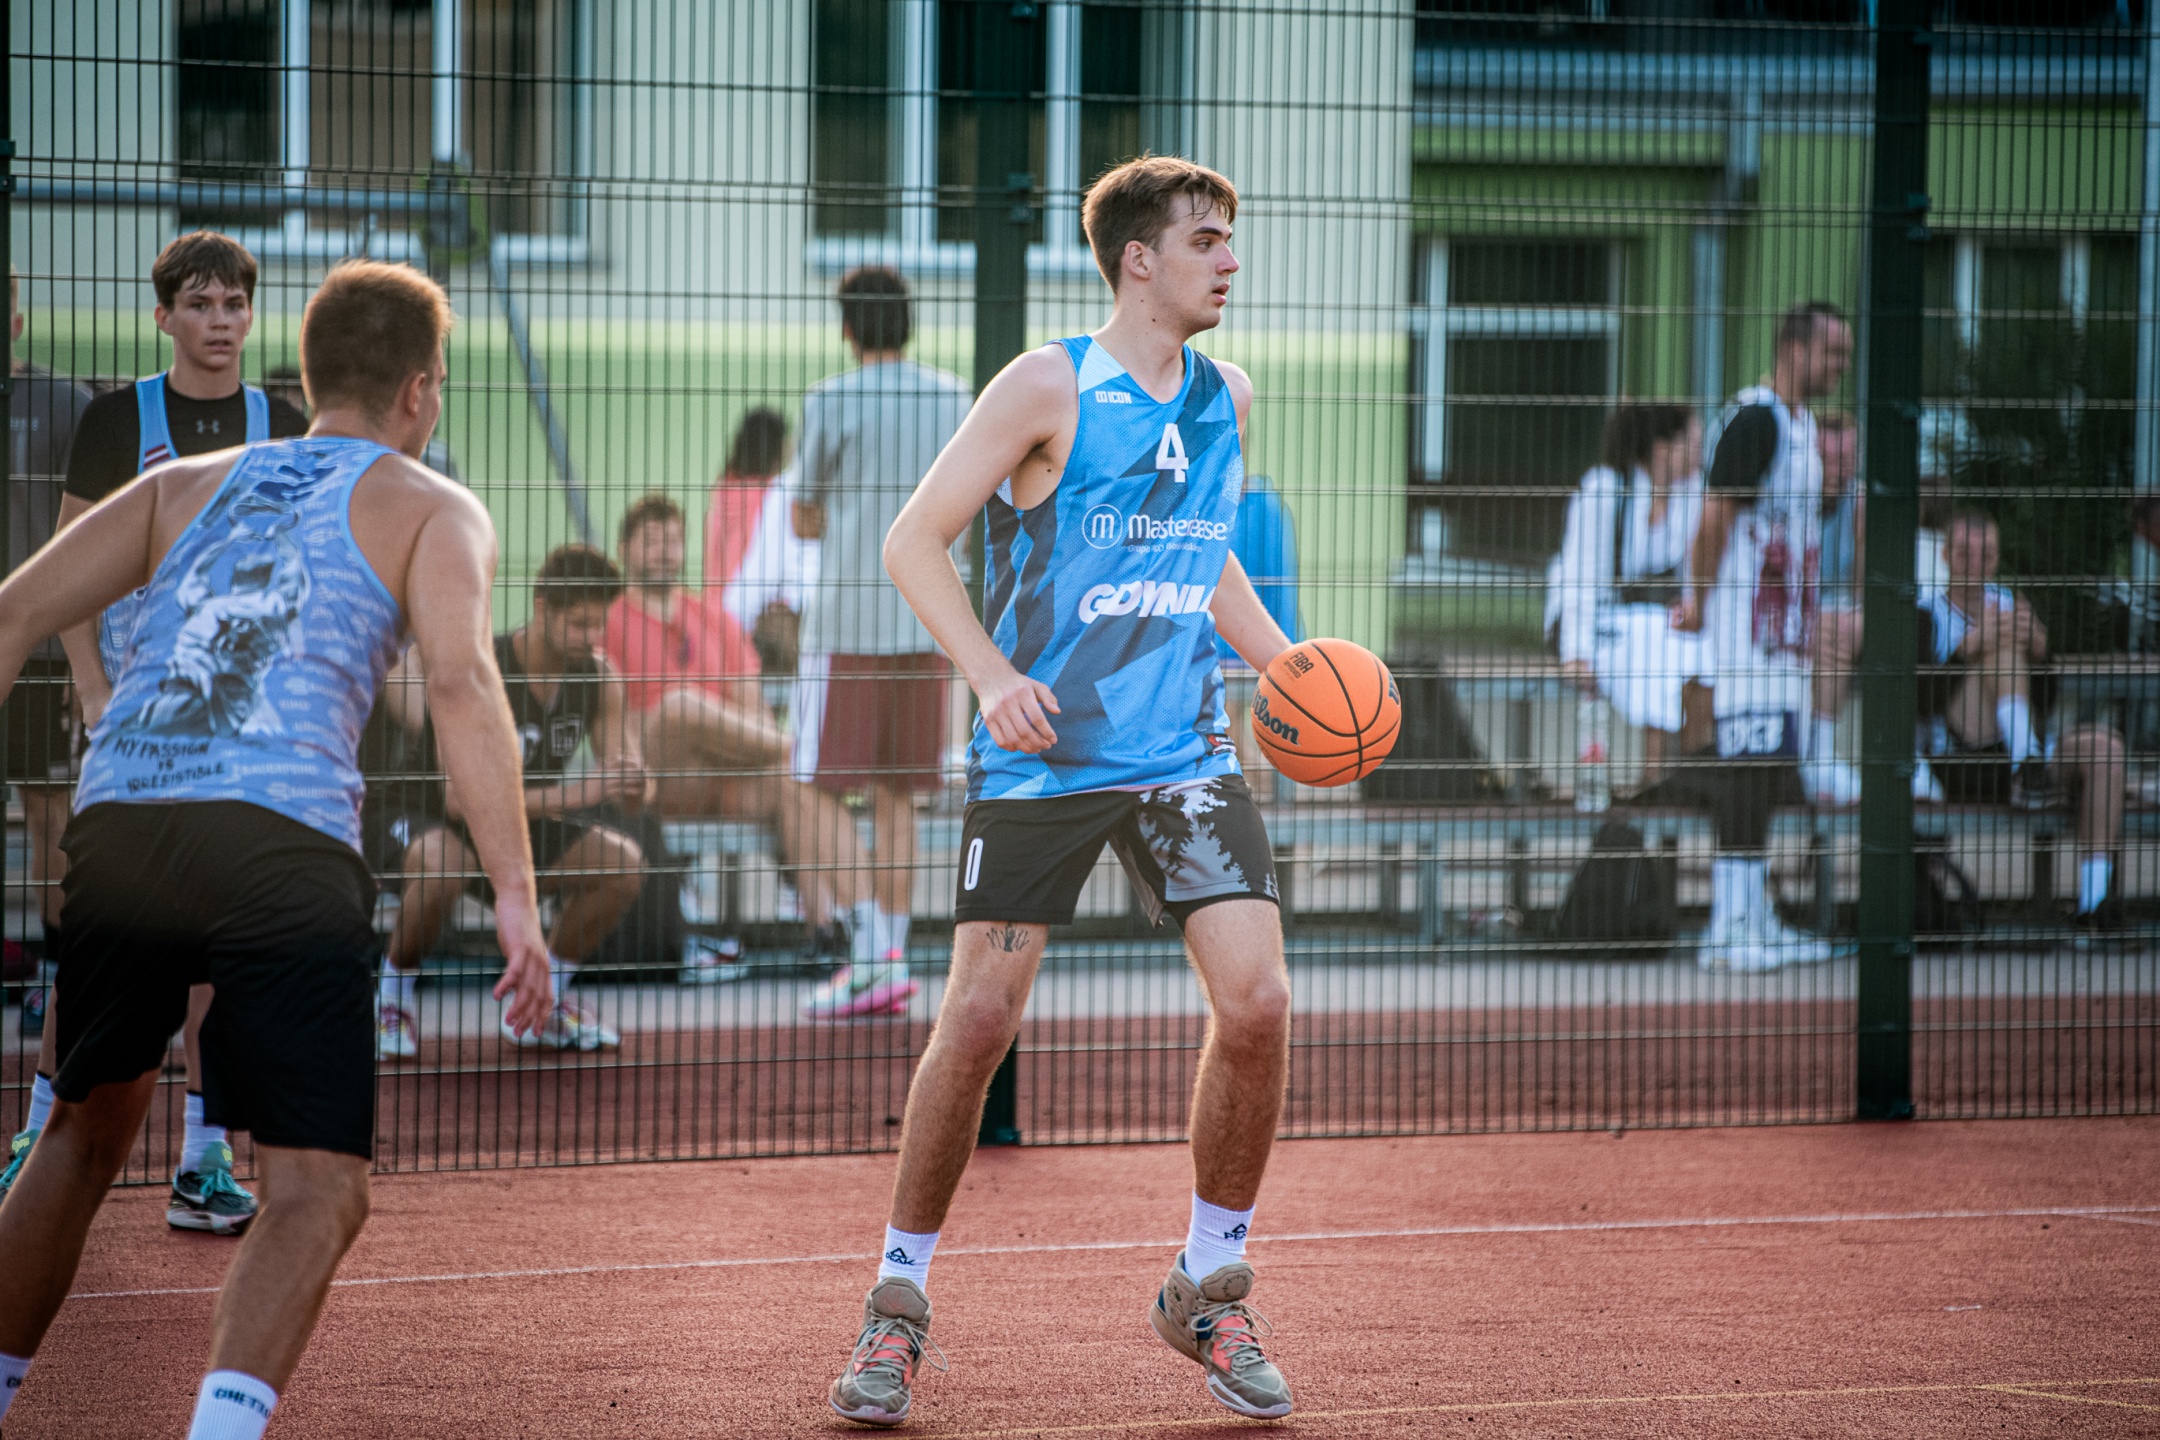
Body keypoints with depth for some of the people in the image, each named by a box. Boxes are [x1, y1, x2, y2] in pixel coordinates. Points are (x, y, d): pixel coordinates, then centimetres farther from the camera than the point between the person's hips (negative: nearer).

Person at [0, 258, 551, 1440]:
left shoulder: (187, 486, 28)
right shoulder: (431, 510, 15)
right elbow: (460, 685, -3)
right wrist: (514, 895, -8)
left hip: (114, 823, 5)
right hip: (280, 842, -5)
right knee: (318, 1192, -1)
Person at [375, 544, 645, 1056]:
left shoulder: (599, 677, -8)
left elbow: (634, 792, -7)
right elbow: (461, 797, -35)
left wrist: (629, 784, -35)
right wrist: (569, 795, -45)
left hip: (534, 826, 6)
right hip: (458, 829, -6)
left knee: (625, 862, -18)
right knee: (437, 868, -40)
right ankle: (393, 995, -10)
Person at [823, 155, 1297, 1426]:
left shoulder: (1226, 399, 10)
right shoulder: (1051, 389, -8)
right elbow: (914, 541, -7)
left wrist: (1284, 660, 9)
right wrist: (994, 675, -20)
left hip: (1186, 750, 5)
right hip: (1042, 755, -4)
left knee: (1257, 1002, -10)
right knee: (981, 1018, -7)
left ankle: (1212, 1290, 9)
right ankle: (899, 1301, 11)